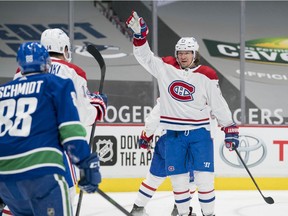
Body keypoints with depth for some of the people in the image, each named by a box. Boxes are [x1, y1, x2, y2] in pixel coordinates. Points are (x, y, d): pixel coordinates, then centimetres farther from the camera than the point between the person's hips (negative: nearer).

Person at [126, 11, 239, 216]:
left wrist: (230, 129, 1)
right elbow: (144, 56, 1)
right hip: (174, 133, 2)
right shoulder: (166, 68, 2)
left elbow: (218, 104, 1)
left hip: (199, 132, -2)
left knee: (204, 176, -5)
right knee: (178, 177, 6)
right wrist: (140, 34, -14)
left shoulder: (206, 75, -3)